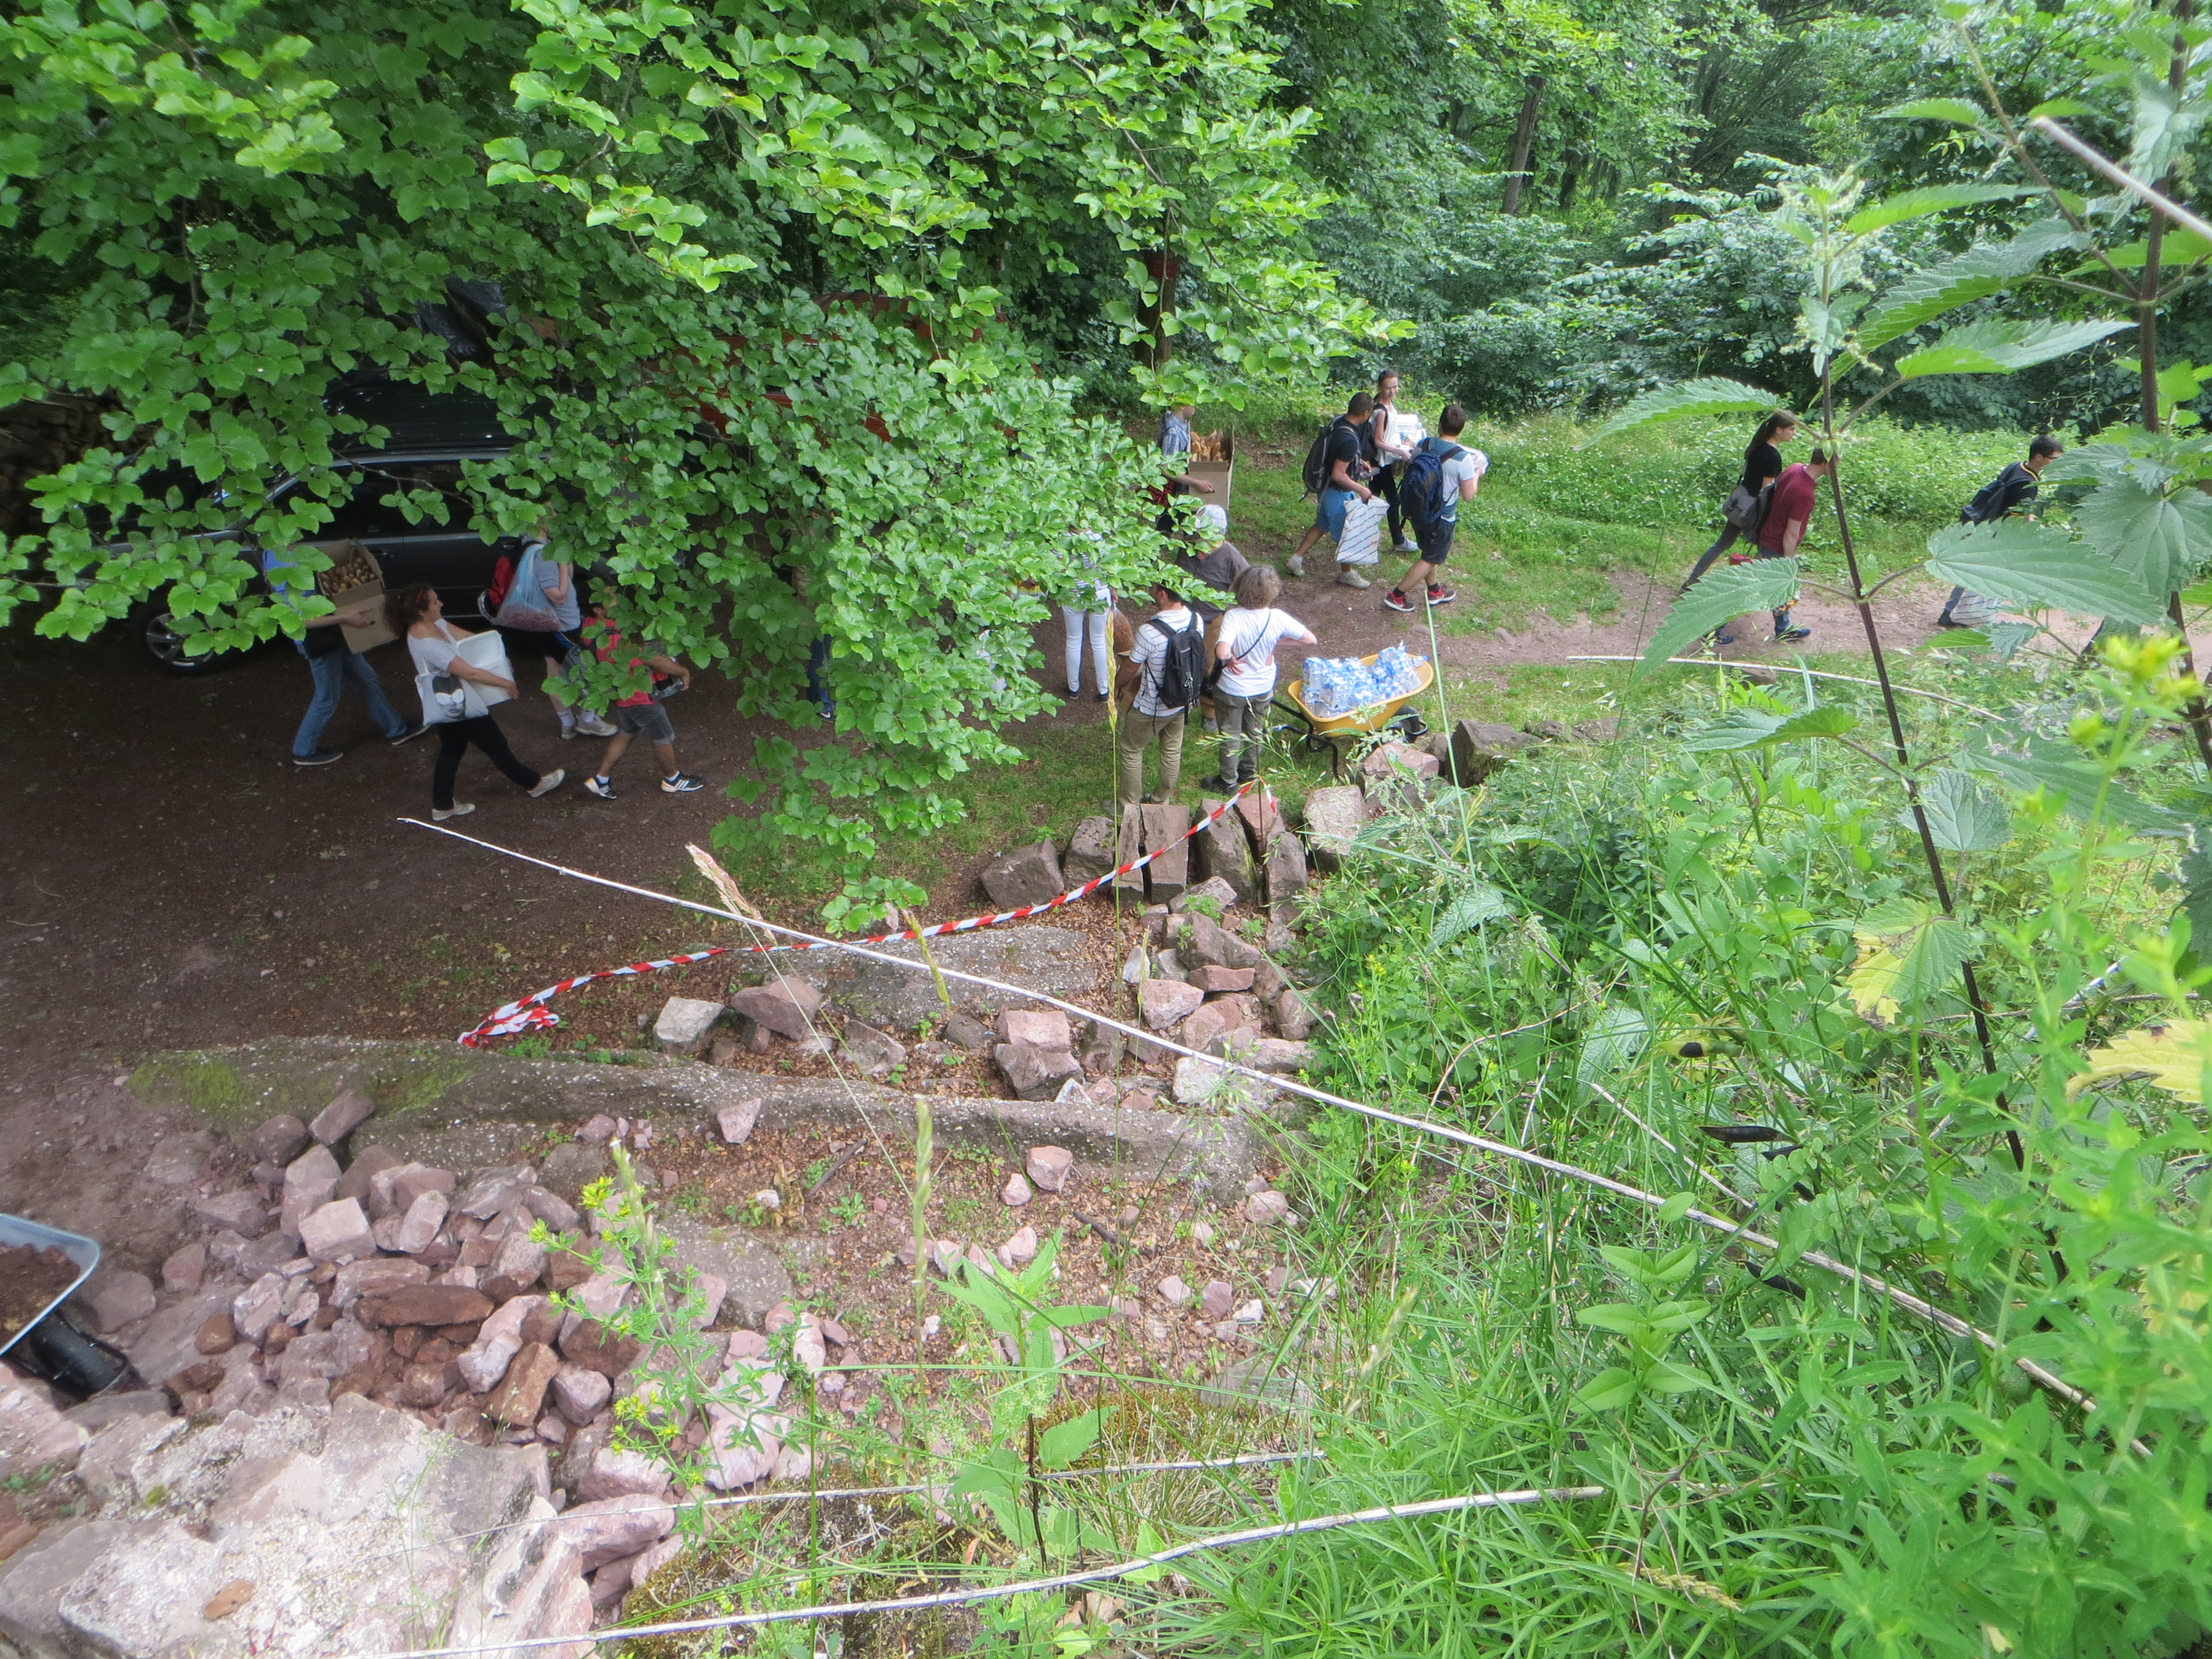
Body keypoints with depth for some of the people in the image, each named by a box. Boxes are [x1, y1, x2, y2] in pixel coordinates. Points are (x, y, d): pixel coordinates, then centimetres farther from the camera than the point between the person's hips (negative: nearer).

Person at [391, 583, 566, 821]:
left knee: (451, 752, 19)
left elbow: (464, 636, 9)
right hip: (458, 707, -9)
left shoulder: (433, 623, -4)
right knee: (497, 746, 9)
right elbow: (470, 673, -30)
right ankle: (535, 784, 26)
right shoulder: (428, 644, -31)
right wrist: (505, 684, -20)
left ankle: (442, 806, 29)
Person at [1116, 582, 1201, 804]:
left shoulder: (1150, 632, -32)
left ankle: (1128, 804, 31)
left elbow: (1131, 669, -17)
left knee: (1130, 750, 17)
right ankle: (1163, 799, 42)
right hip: (1183, 702, 6)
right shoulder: (1196, 621, -13)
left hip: (1151, 709, -6)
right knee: (1173, 750, 23)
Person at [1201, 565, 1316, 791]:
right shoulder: (1278, 619, -20)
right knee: (1255, 731, 27)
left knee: (1230, 735, 18)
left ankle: (1228, 781, 33)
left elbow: (1222, 651, -44)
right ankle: (1249, 772, 45)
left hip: (1232, 690, -3)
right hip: (1263, 688, 3)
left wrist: (1230, 658, -21)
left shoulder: (1233, 617, -29)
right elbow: (1311, 640, -9)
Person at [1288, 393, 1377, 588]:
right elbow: (1338, 475, -29)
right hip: (1339, 493, -9)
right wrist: (1361, 490, -22)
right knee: (1346, 533, 8)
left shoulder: (1339, 422, -3)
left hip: (1328, 488, 9)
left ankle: (1297, 558, 29)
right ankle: (1346, 573, 24)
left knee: (1322, 524, 23)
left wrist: (1359, 462, 16)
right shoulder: (1350, 440, -31)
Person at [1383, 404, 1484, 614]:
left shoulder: (1423, 445, -9)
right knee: (1430, 559, 12)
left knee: (1428, 552, 25)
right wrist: (1477, 473, 1)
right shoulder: (1463, 459, -23)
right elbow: (1468, 496, -15)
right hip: (1441, 518, -6)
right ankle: (1396, 596, 12)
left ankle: (1434, 591, 43)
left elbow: (1410, 473, 7)